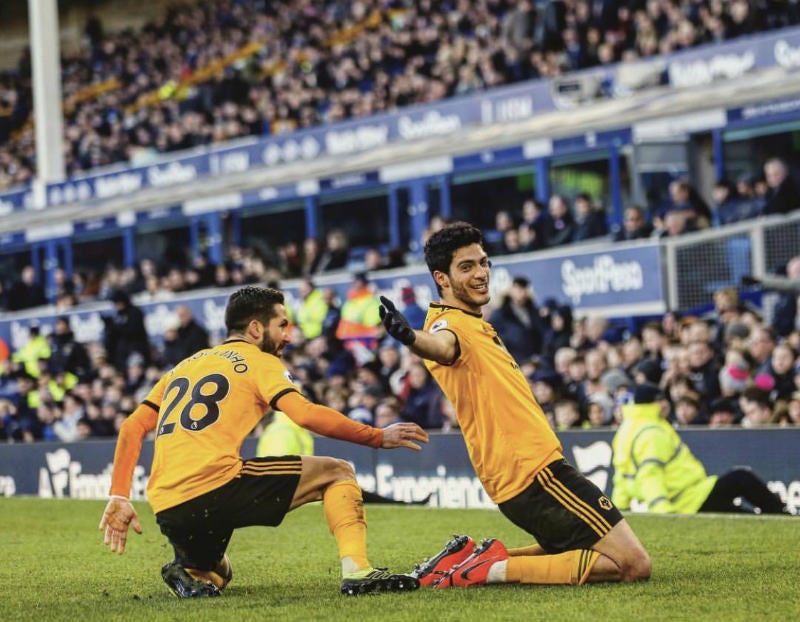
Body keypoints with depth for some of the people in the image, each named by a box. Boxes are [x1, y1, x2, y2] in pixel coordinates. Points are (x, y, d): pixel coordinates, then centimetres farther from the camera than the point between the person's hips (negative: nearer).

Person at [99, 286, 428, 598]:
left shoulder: (184, 366, 27)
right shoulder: (259, 361, 8)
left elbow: (132, 428, 19)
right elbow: (306, 414, -9)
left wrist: (119, 497, 17)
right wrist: (379, 437, -2)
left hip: (167, 511, 7)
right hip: (216, 486, -6)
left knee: (216, 576, 35)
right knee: (338, 472, 6)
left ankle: (189, 573, 1)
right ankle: (356, 570, -13)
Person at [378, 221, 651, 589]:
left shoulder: (476, 324, 16)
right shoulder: (451, 323, -15)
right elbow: (442, 345, -39)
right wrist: (411, 338, -60)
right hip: (535, 472, -10)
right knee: (633, 565, -12)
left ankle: (475, 559, 10)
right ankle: (495, 569, -13)